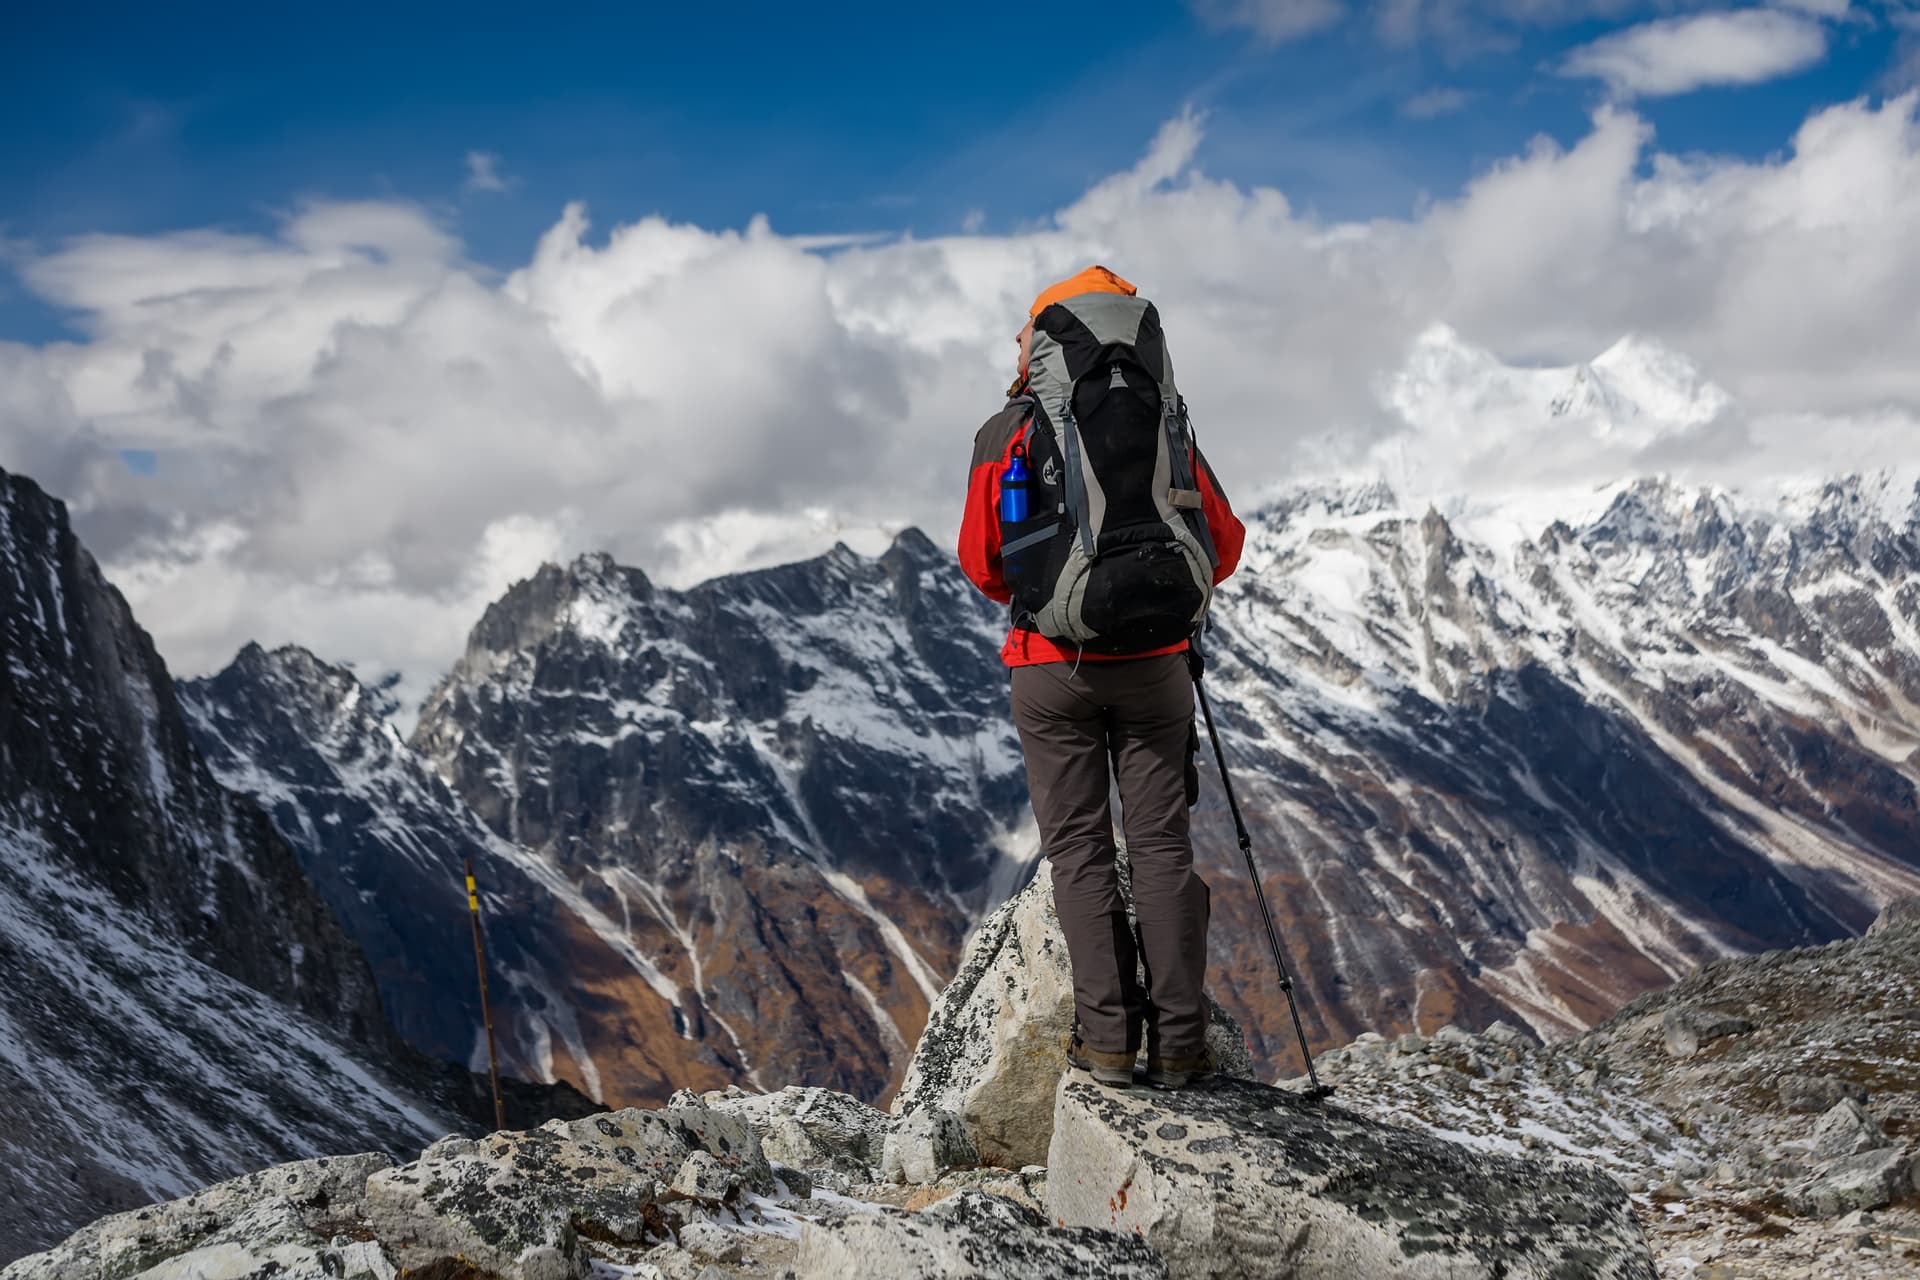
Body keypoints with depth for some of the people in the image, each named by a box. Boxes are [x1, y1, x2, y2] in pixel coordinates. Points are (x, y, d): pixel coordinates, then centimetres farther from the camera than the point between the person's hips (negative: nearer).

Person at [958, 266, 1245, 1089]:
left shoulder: (1007, 433, -2)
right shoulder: (1166, 427, 4)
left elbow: (981, 560, 2)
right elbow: (1224, 545, 7)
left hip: (1051, 662, -1)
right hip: (1153, 661, 1)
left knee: (1079, 847, 4)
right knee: (1161, 843, 5)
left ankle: (1107, 1034, -1)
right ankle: (1177, 1041, 3)